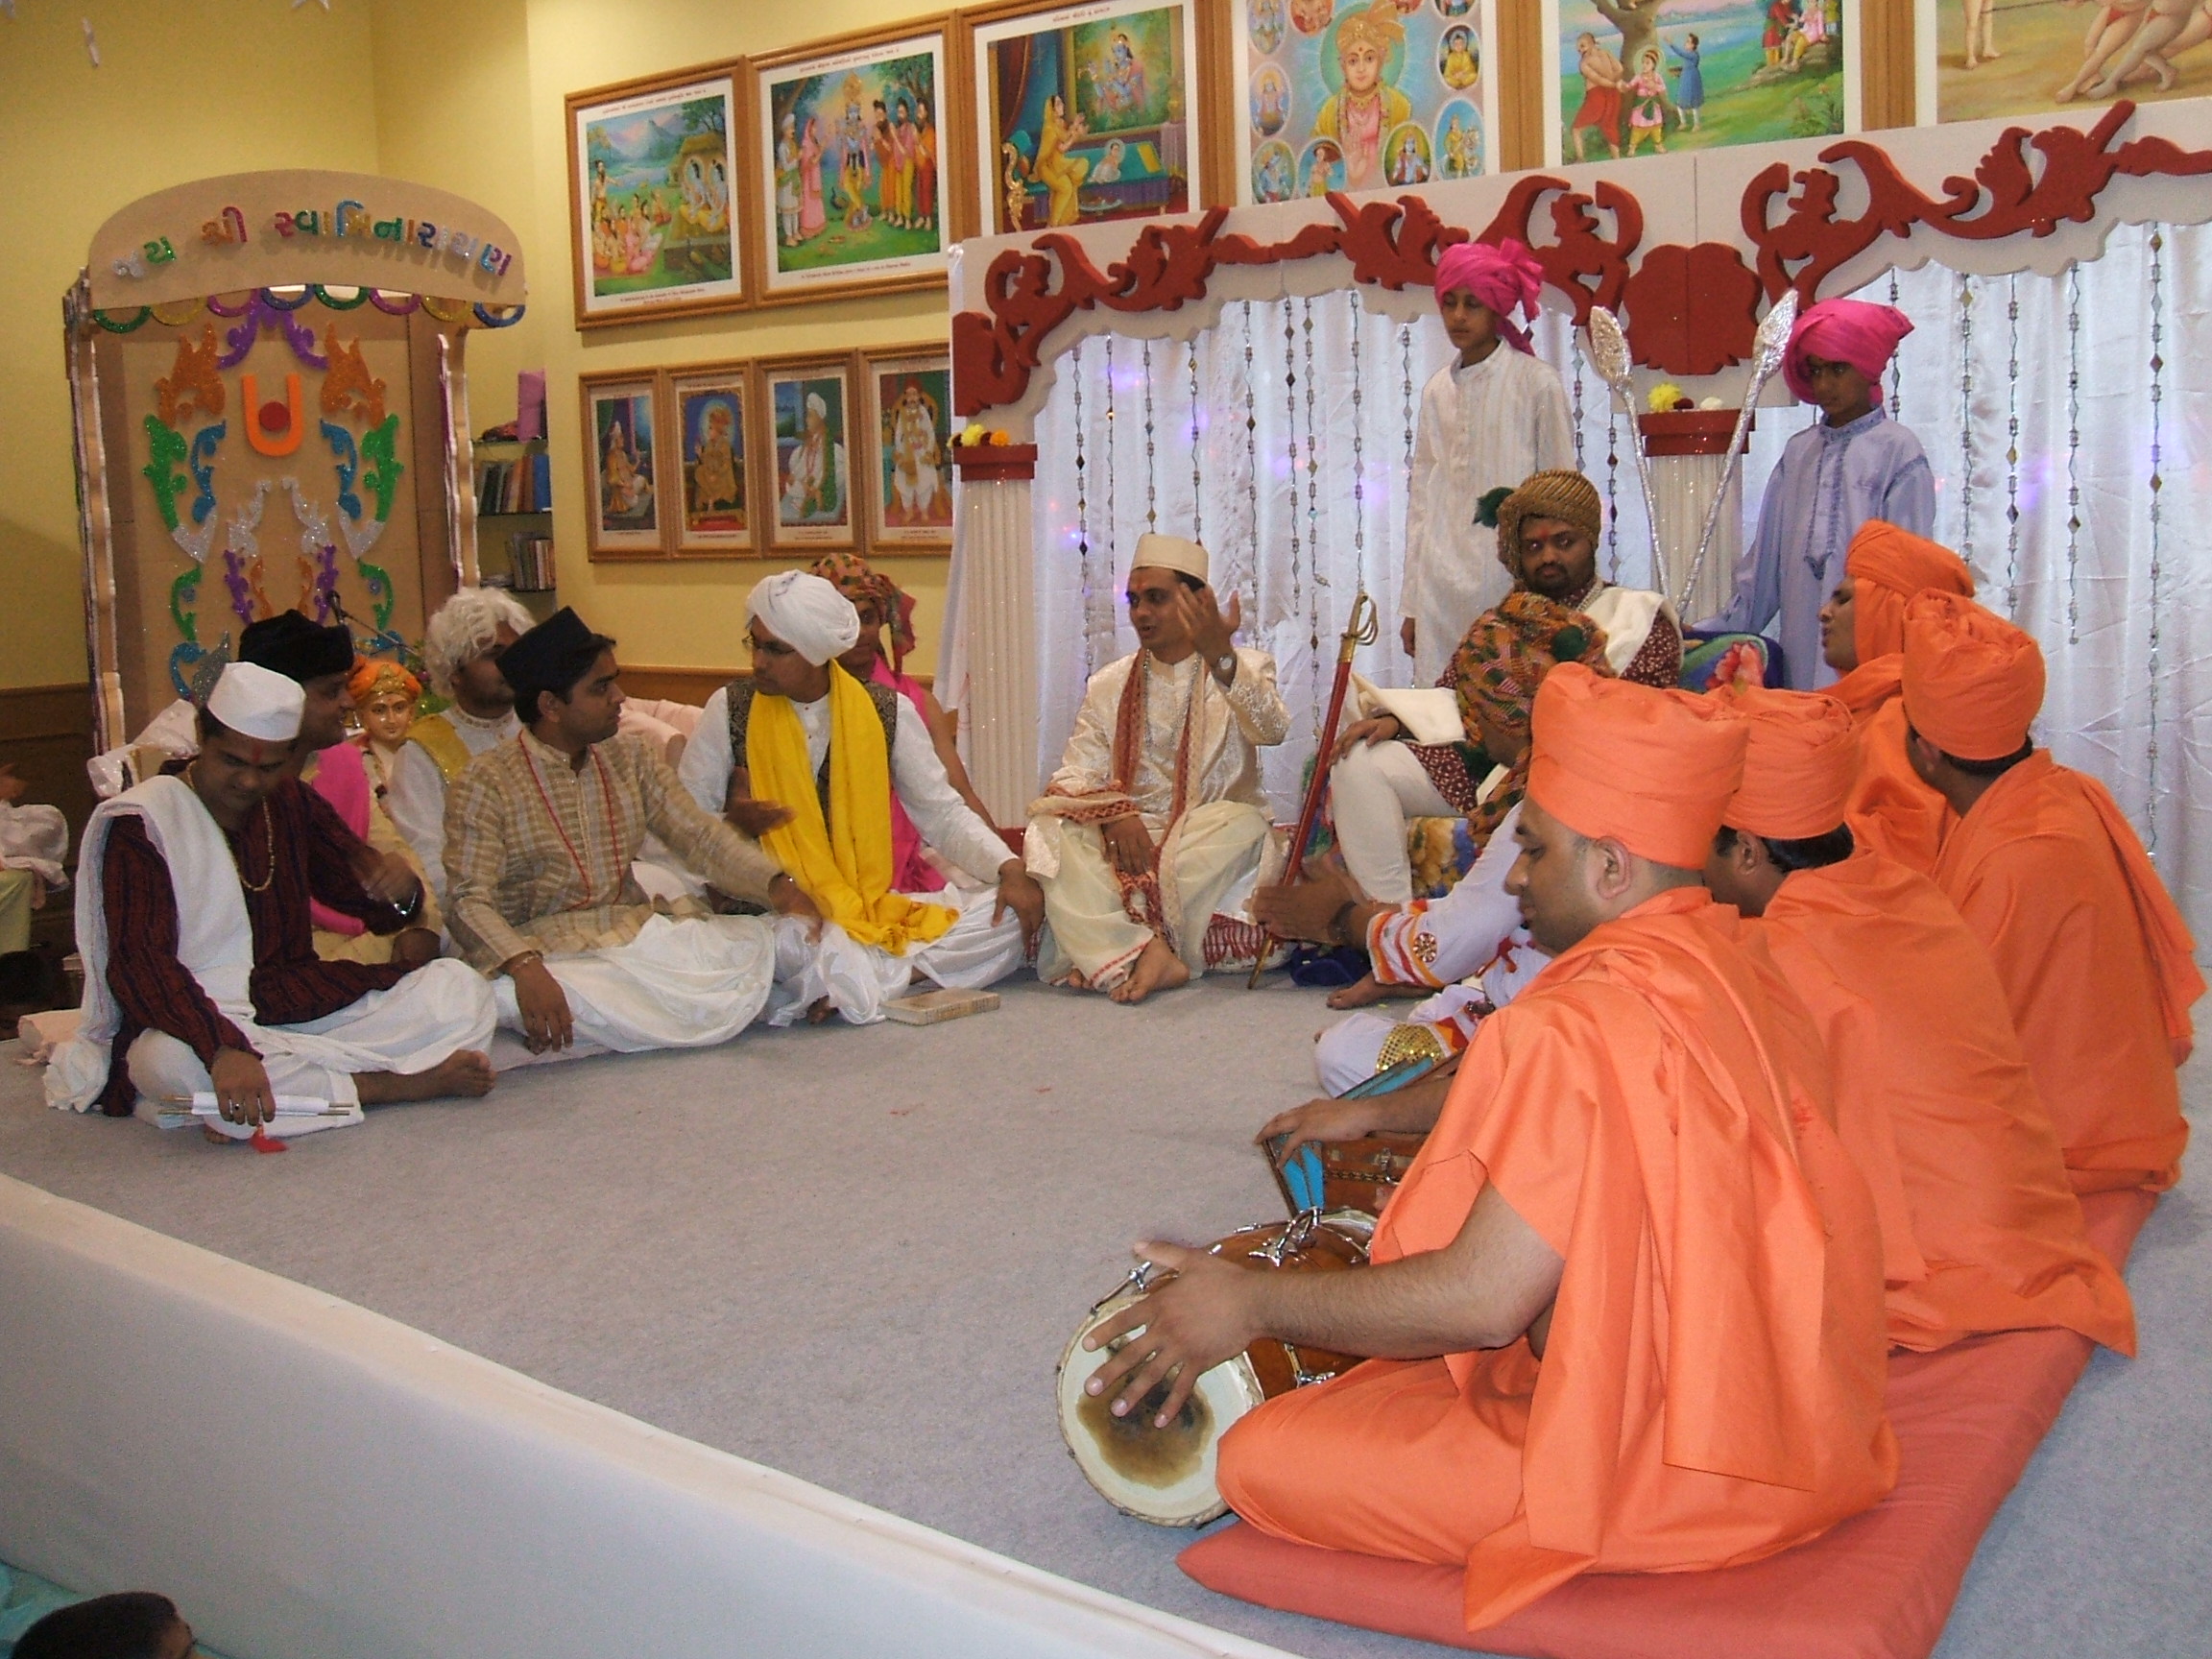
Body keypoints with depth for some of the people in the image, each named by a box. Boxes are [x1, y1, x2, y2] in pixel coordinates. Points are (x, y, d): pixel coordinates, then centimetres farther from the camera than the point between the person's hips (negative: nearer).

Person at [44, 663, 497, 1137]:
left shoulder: (292, 805, 9)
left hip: (303, 1014, 5)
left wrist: (401, 890, -15)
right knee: (175, 1062, -41)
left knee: (460, 990, -11)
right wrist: (222, 1049, -39)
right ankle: (390, 1085, -26)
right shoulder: (140, 821, -8)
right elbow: (139, 963, -21)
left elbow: (370, 901, 14)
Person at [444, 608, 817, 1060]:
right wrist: (525, 968, -34)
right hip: (552, 953, -5)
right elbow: (469, 901, -14)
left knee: (755, 941, -18)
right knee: (512, 1000, -39)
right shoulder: (485, 785, -5)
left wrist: (775, 884, -12)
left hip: (640, 934, 5)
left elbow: (699, 834, 7)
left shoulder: (633, 759, 12)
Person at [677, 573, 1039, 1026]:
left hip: (875, 911, 3)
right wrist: (731, 824, -19)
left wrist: (1010, 869, -11)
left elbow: (943, 813, 5)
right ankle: (888, 973, -28)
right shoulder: (730, 709, 2)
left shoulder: (888, 711, 4)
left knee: (1012, 916, -18)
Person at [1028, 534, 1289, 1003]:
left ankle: (1103, 955, -29)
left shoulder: (1245, 669, 5)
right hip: (1128, 836, 2)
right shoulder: (1108, 685, 13)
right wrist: (1112, 813, -21)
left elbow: (1273, 729, -18)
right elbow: (1074, 777, 3)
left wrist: (1221, 659, -37)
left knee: (1242, 822, -34)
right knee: (1051, 828, -25)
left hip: (1211, 840, -1)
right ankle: (1150, 955, -38)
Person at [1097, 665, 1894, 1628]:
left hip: (1674, 1467, -10)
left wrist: (1250, 1305, -15)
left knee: (1262, 1459, -9)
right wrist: (1374, 1113, 26)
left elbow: (1479, 1301, -27)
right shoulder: (1733, 959, 1)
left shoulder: (1586, 1029, -28)